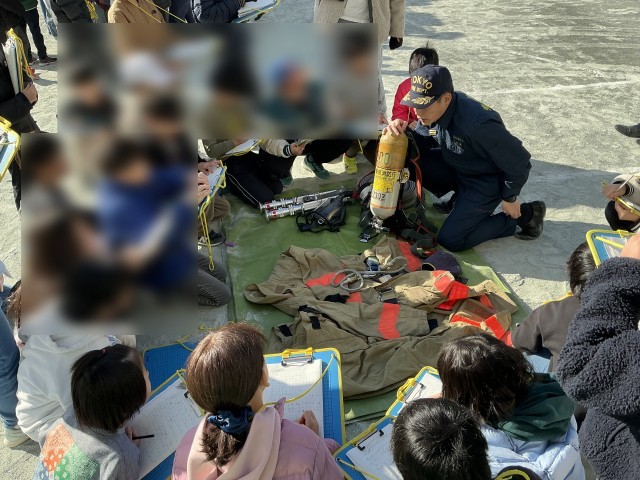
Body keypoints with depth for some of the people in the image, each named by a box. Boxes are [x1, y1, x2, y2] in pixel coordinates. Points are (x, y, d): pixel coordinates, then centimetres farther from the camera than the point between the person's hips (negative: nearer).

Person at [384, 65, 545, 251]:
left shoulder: (479, 125, -37)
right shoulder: (433, 111, -14)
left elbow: (518, 162, -26)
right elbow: (420, 144, 0)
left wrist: (509, 199, -10)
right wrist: (402, 132, -23)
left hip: (487, 180, -7)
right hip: (456, 170, 7)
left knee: (450, 241, -11)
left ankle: (523, 214, 4)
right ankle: (460, 197, 8)